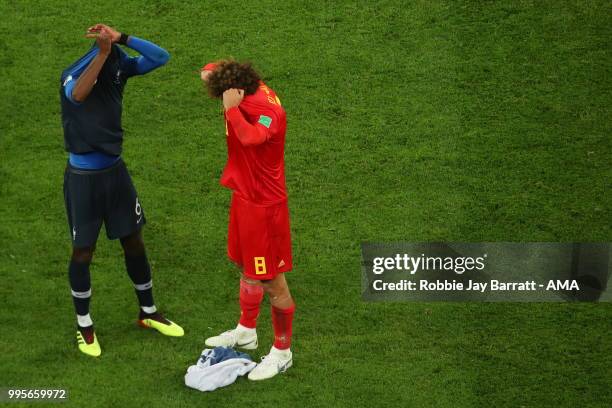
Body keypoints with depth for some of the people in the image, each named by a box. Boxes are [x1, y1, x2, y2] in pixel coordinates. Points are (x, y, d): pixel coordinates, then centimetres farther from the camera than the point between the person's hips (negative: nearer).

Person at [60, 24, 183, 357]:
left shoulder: (120, 66, -7)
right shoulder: (72, 76, -21)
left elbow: (161, 57, -16)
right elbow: (77, 95, -45)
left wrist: (122, 39, -27)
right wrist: (103, 51, -46)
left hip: (115, 171, 5)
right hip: (83, 177, -5)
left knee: (134, 242, 15)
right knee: (83, 252, 6)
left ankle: (148, 313, 33)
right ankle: (84, 325, 25)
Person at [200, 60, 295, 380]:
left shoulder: (268, 111, -28)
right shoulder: (251, 90, -2)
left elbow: (251, 137, -50)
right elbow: (217, 70, 16)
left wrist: (232, 108, -35)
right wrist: (211, 71, -7)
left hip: (264, 205, -9)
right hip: (244, 196, 9)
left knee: (272, 282, 1)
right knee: (246, 268, 25)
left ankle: (282, 353, 16)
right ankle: (246, 331, 44)